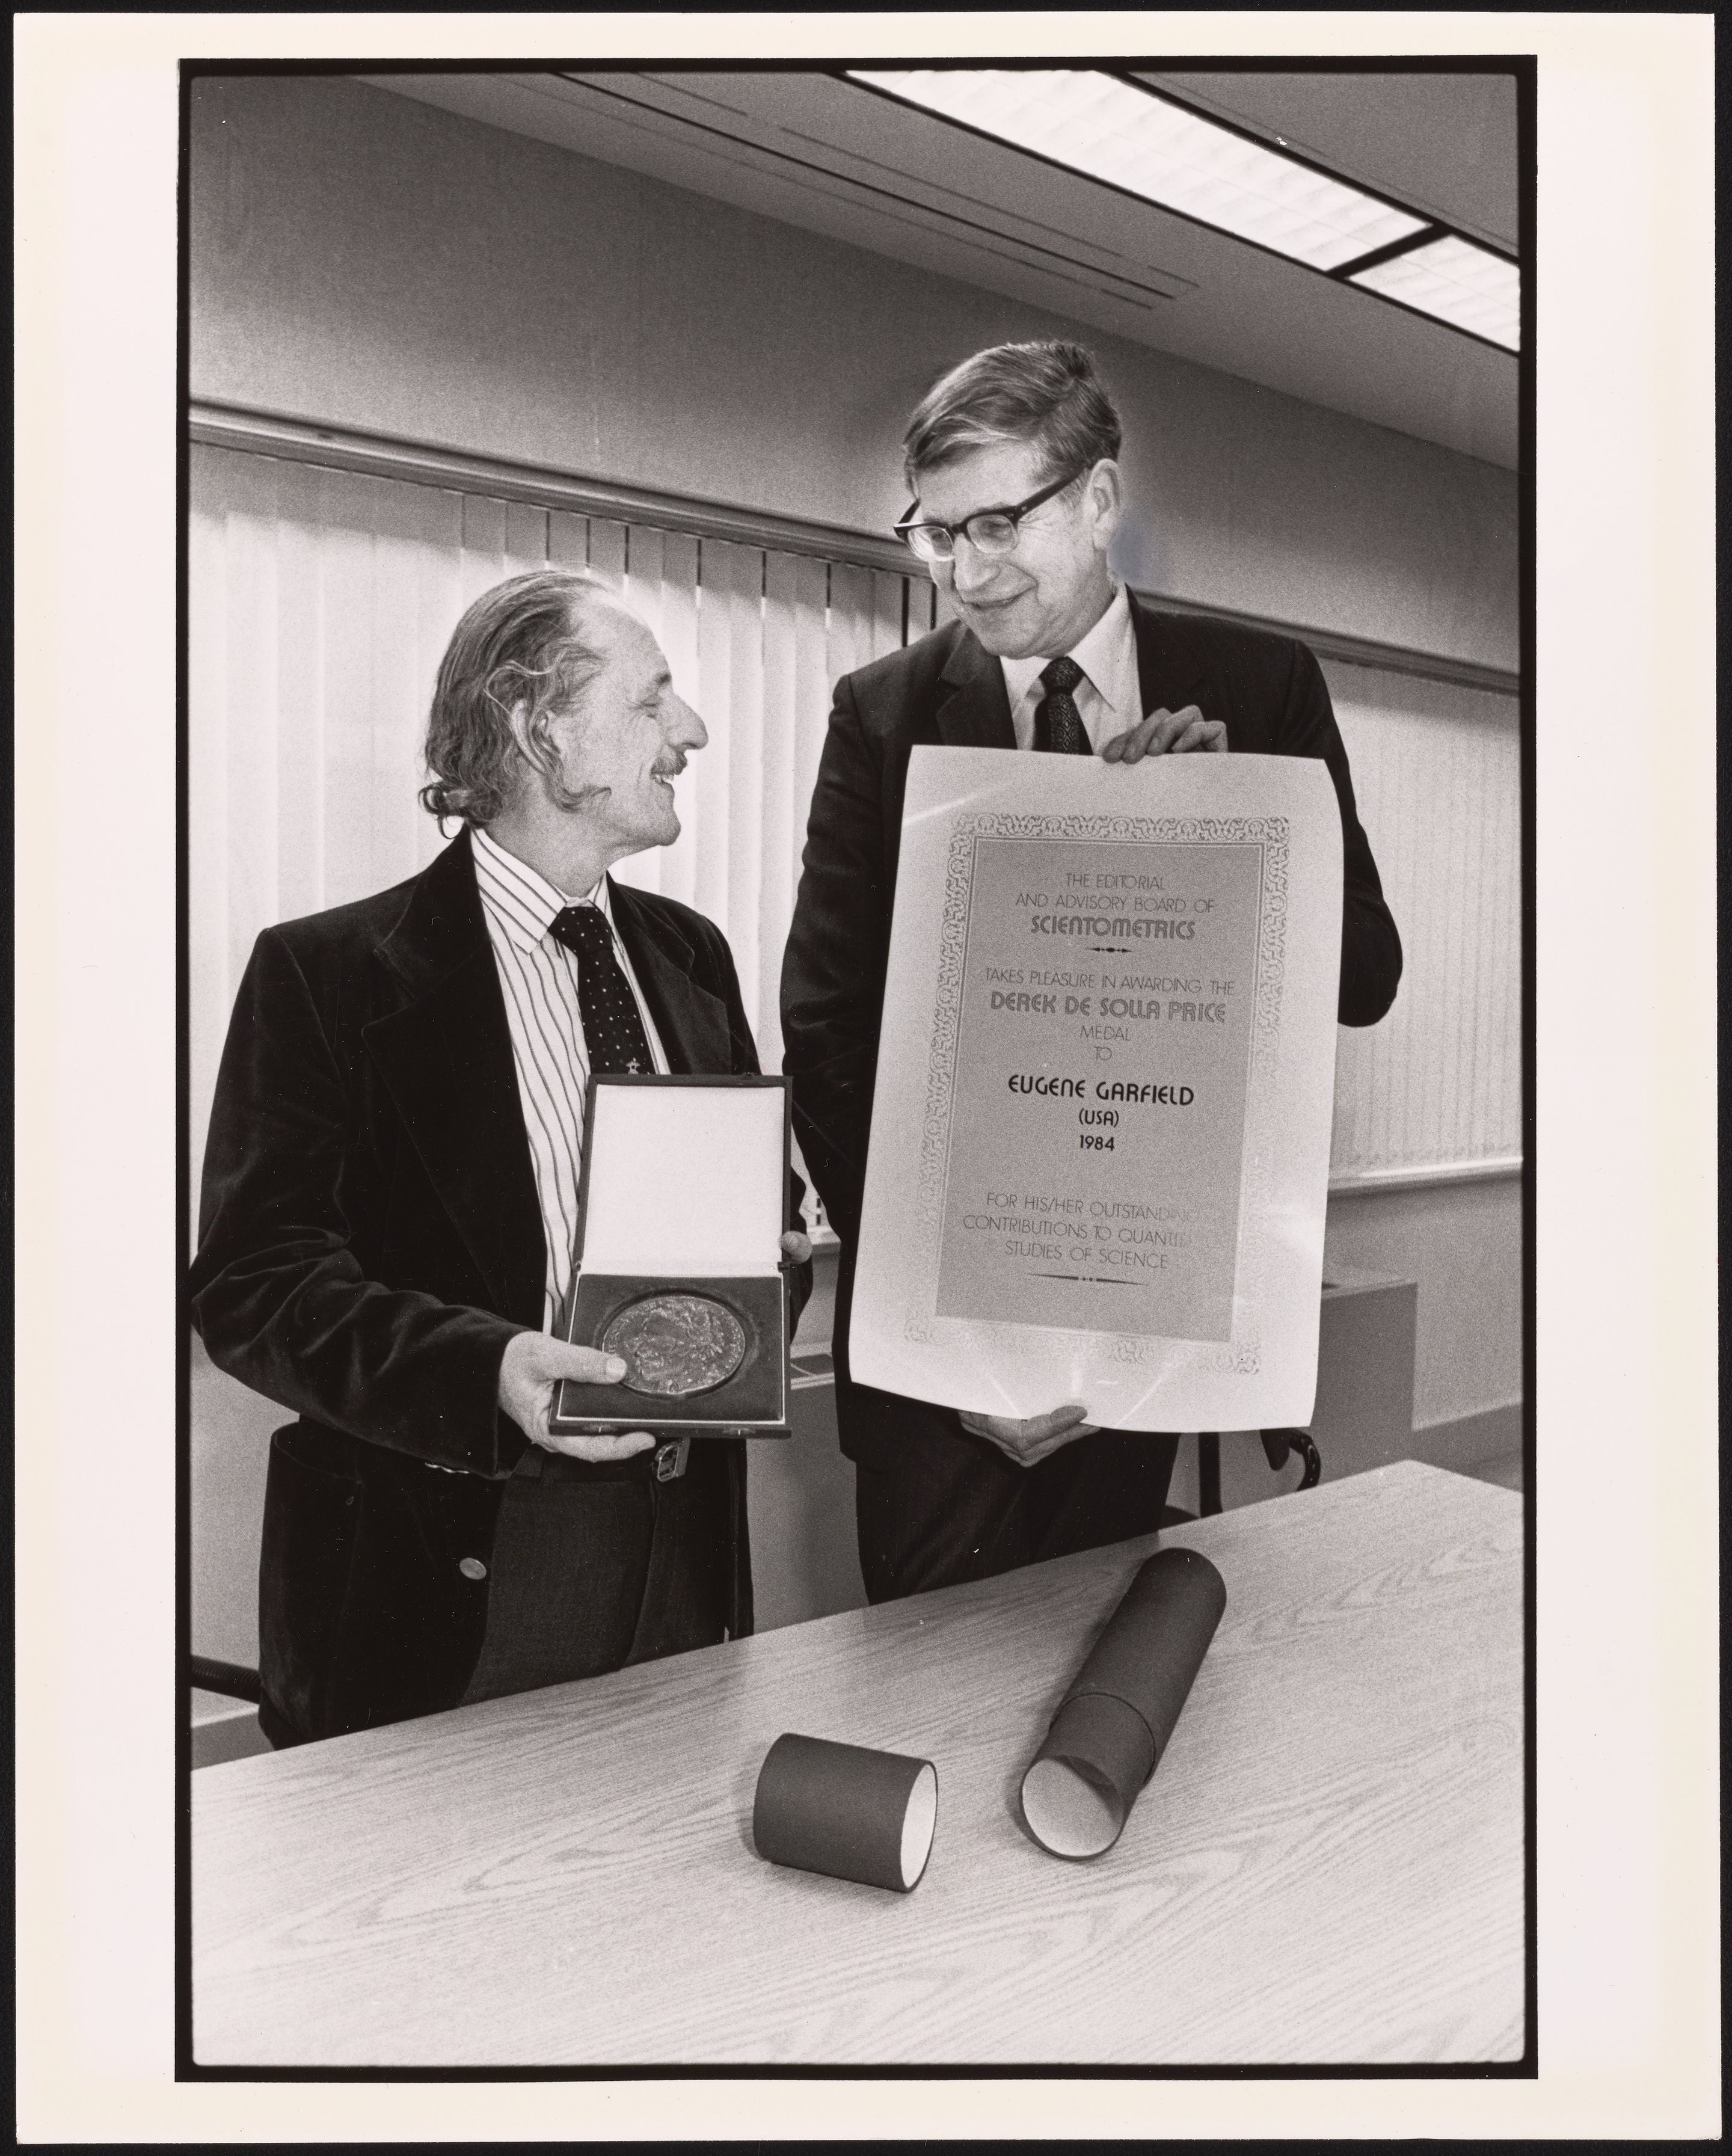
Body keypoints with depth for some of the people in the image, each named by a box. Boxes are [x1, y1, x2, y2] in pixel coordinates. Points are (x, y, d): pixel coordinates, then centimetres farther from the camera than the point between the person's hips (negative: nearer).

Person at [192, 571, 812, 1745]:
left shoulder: (691, 955, 8)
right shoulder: (327, 974, -10)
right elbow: (252, 1279, -13)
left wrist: (771, 1257, -6)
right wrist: (483, 1368, -29)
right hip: (450, 1577, -5)